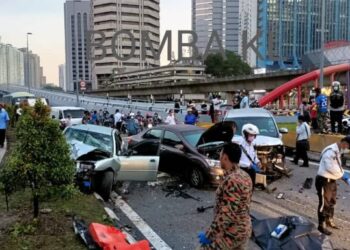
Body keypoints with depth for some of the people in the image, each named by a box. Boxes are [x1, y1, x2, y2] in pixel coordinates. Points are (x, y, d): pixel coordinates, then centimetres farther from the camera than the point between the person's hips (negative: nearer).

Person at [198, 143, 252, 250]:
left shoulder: (231, 181, -26)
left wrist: (209, 235, -21)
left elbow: (227, 214, -27)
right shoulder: (245, 176, 4)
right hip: (244, 228, 9)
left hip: (231, 233, -9)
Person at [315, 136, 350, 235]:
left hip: (332, 180, 10)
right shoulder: (330, 151, -25)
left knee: (332, 202, 23)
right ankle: (322, 225, 16)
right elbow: (331, 168, -28)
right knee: (324, 203, 2)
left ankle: (329, 221, 42)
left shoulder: (337, 151, 8)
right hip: (324, 181, -10)